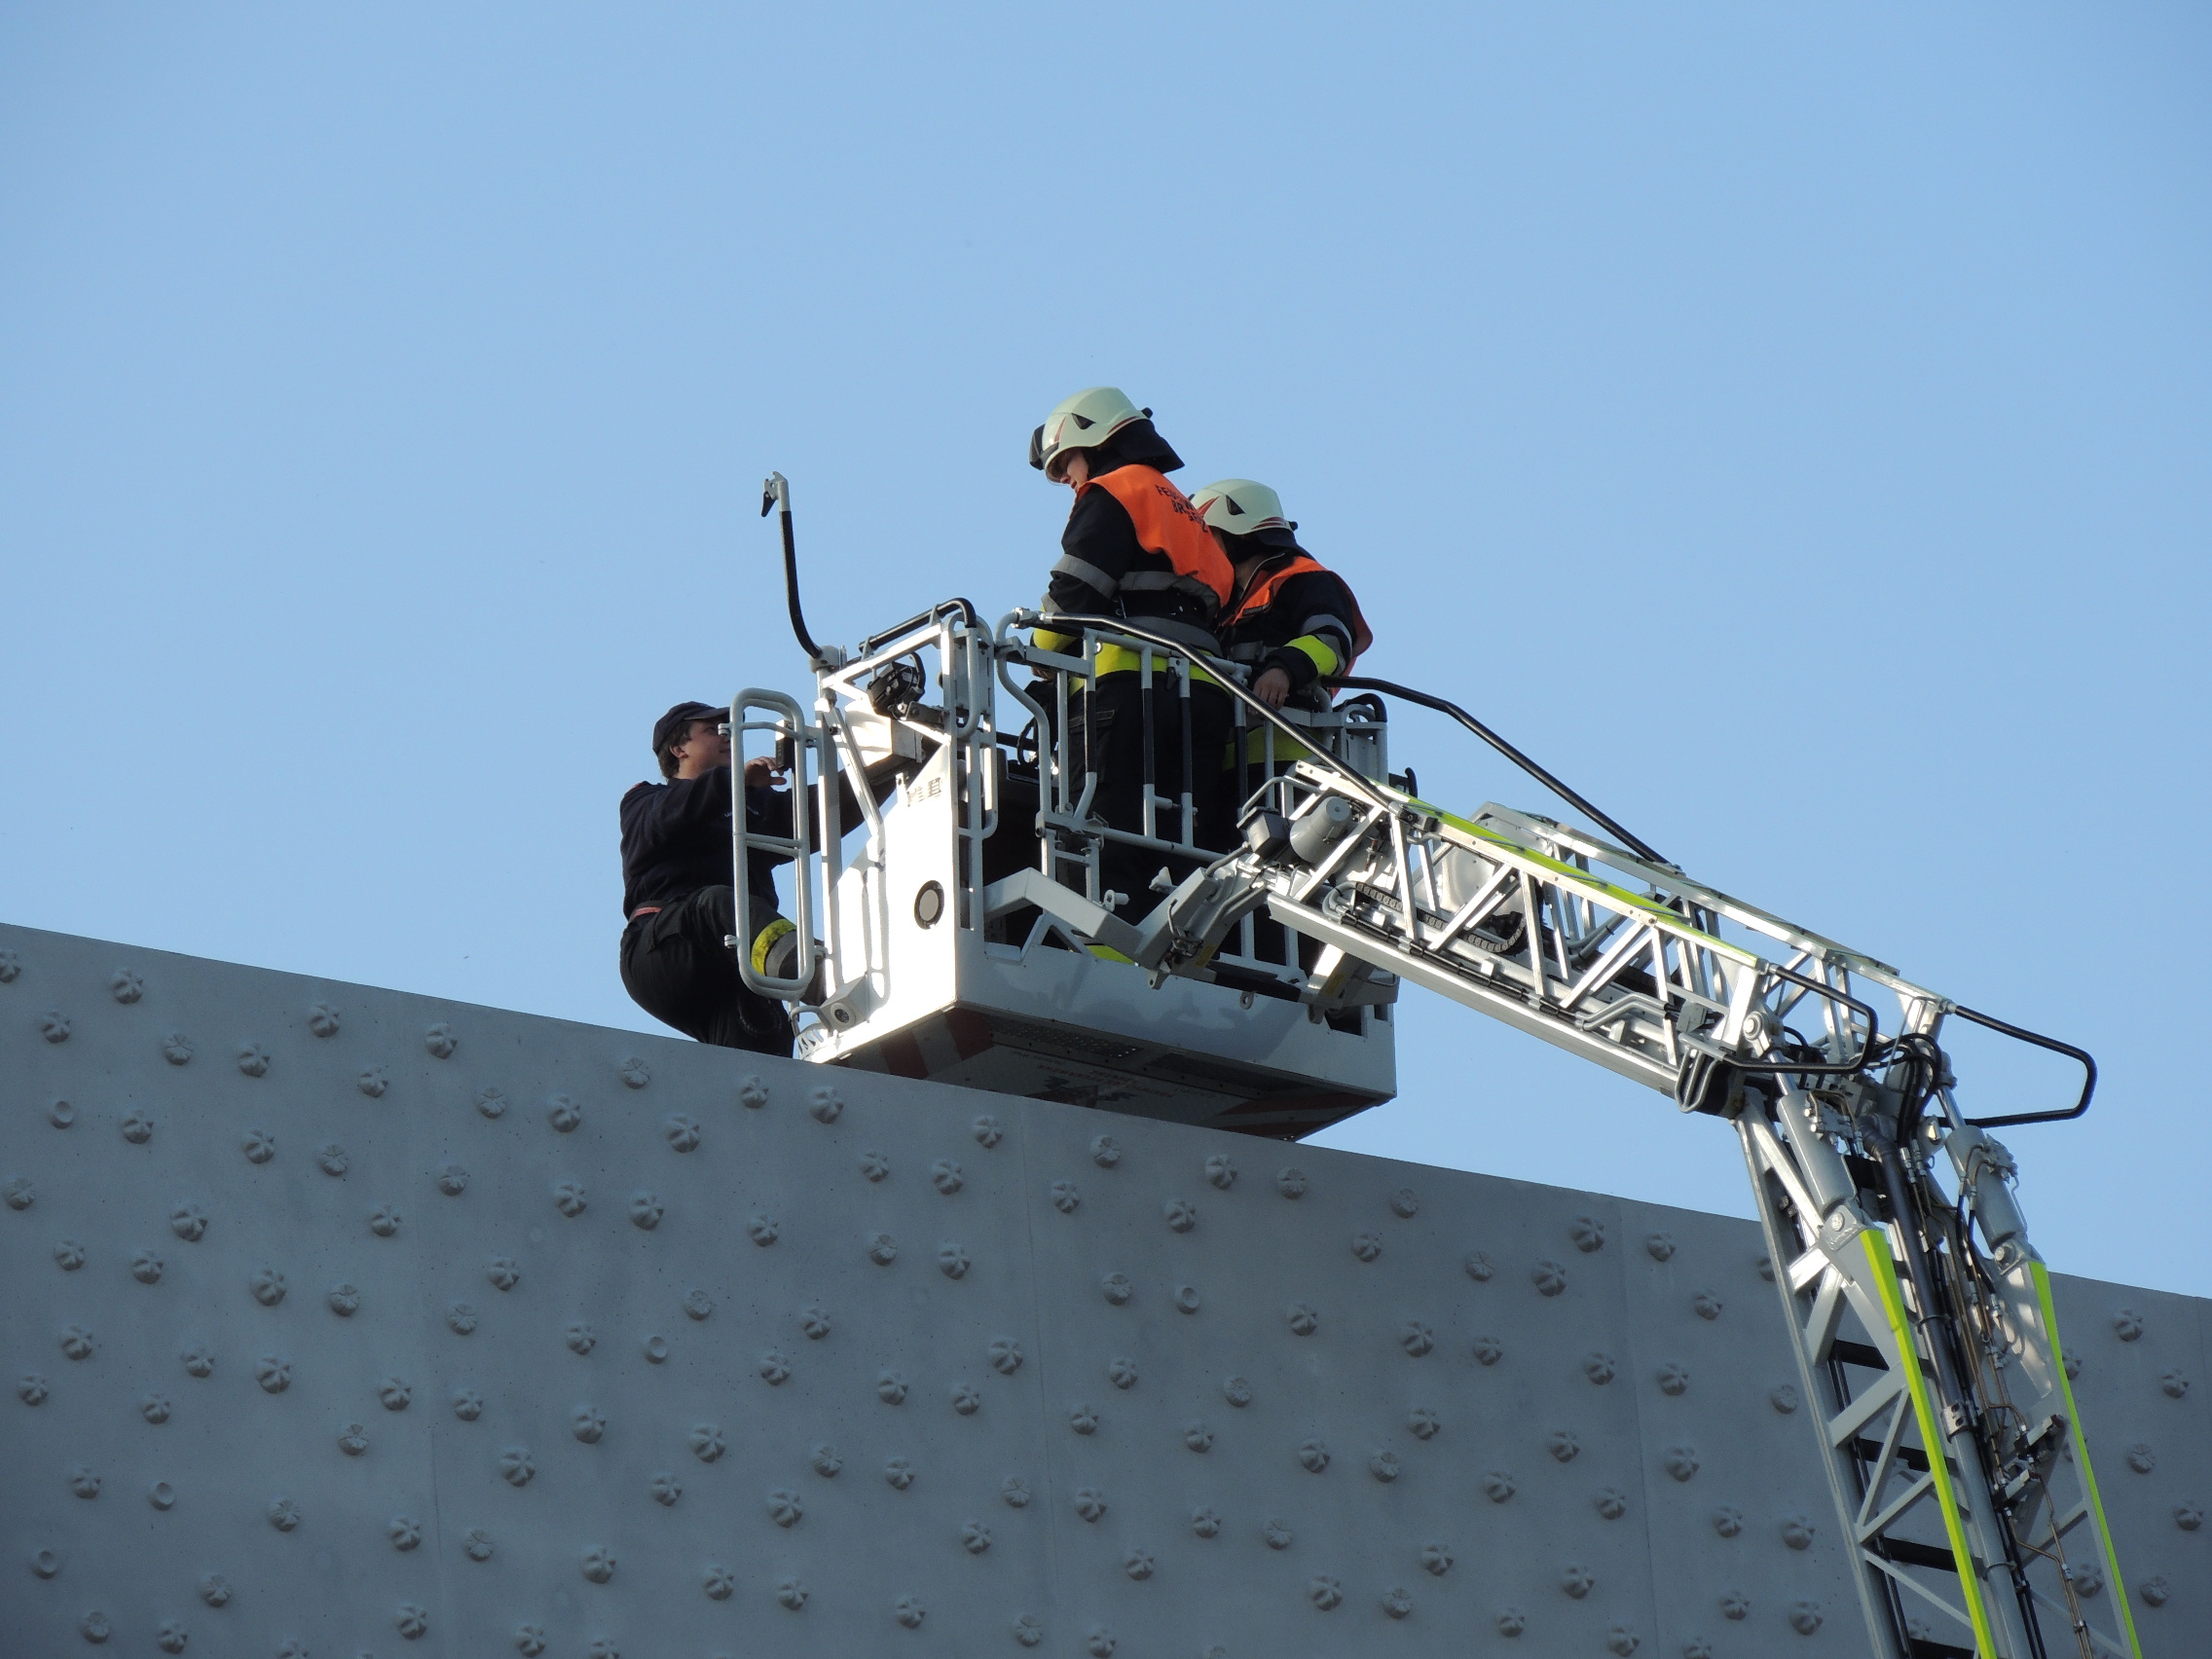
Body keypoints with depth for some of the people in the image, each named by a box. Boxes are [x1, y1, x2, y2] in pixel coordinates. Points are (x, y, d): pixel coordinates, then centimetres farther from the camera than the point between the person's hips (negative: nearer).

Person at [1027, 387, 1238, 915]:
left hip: (1128, 682, -8)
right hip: (1202, 692, 8)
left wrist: (1040, 663, 9)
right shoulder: (1185, 512, 32)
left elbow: (1073, 594, -5)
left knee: (1113, 847, -16)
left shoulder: (1112, 493, 5)